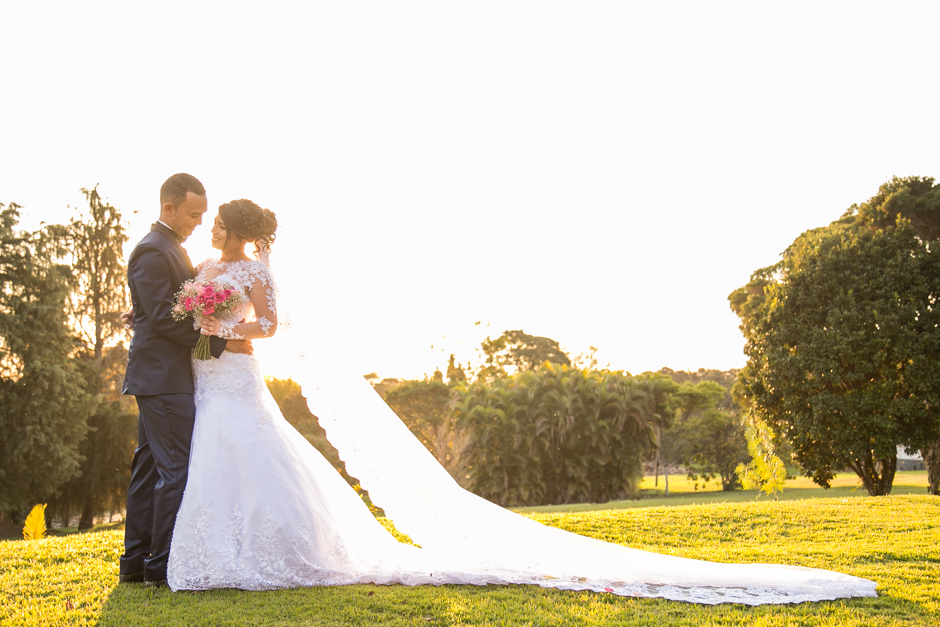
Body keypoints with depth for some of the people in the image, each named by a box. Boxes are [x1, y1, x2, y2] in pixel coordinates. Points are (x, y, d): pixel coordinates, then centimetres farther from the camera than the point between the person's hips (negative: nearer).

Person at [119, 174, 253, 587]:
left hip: (159, 377, 10)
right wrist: (221, 343, -18)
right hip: (163, 378, -10)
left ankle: (137, 561, 18)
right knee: (177, 468, -8)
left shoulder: (171, 249, 18)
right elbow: (164, 318, -20)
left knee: (150, 468, 12)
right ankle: (164, 564, -2)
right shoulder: (153, 252, -14)